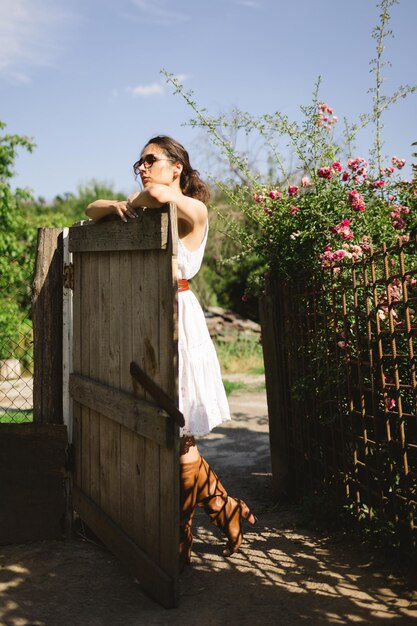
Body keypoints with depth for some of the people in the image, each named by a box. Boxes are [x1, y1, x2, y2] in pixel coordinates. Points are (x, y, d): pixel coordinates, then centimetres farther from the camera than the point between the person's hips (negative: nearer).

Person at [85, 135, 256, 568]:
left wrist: (134, 202, -5)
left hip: (176, 320, -7)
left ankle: (180, 545, 15)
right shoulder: (146, 210, 15)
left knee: (178, 438, -1)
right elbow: (92, 209, 20)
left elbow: (159, 194, -26)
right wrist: (117, 207, -1)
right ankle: (227, 511, 25)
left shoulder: (193, 210, -5)